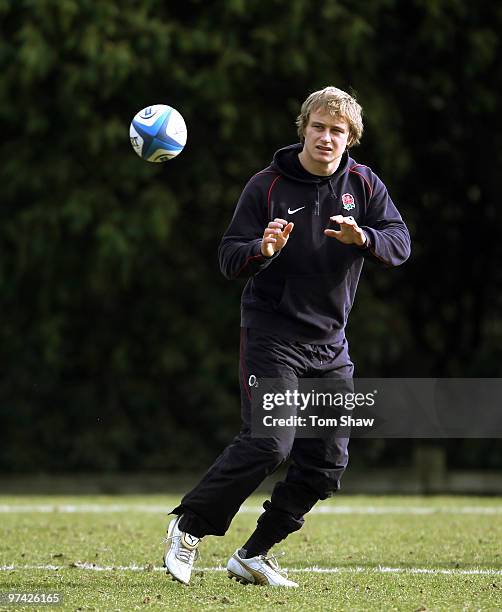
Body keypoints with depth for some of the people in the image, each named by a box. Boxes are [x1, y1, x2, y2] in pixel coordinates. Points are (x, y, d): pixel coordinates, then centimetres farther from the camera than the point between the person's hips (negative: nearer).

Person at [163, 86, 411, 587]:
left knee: (327, 462, 2)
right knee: (268, 444, -19)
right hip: (272, 334, -5)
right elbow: (228, 259, -6)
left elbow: (400, 244, -5)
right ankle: (189, 528, -1)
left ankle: (252, 556, 15)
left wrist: (363, 238, -26)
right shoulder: (268, 185, -5)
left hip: (330, 344, 5)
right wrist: (261, 250, -28)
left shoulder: (363, 184, 4)